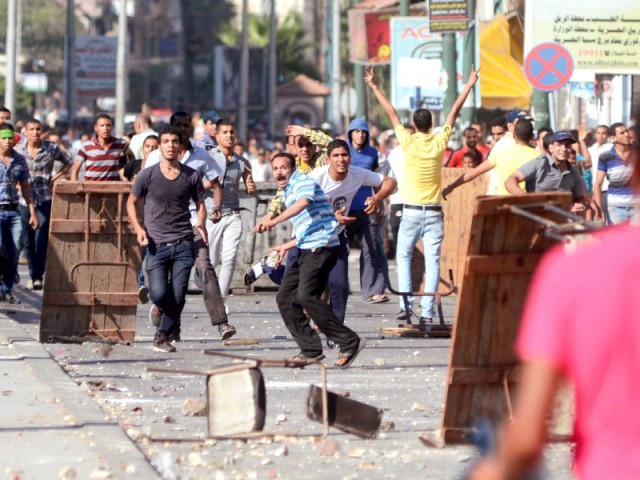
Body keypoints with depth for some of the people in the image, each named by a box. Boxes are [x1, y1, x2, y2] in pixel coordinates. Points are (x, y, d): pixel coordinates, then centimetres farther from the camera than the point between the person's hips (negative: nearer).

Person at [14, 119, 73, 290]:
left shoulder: (52, 148, 0)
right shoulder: (18, 150, 2)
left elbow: (68, 162, 14)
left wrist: (55, 177, 2)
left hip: (45, 199, -2)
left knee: (41, 238, -11)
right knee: (27, 240, 4)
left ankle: (38, 276, -11)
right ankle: (32, 275, 15)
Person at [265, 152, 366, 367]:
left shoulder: (303, 182, -5)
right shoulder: (288, 193, 24)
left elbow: (303, 203, -29)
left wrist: (274, 221, -34)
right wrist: (287, 246, 35)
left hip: (321, 247, -10)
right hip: (305, 250, 10)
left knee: (306, 296, -21)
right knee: (285, 298, 4)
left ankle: (349, 342, -17)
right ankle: (310, 349, 6)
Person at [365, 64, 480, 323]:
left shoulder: (408, 142, -8)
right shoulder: (439, 142, -4)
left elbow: (391, 112, 0)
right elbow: (454, 112, 6)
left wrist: (374, 86, 8)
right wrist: (469, 86, 15)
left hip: (412, 211, -1)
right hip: (434, 212, 1)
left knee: (403, 256, 11)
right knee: (432, 260, 0)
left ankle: (405, 303, -1)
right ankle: (427, 310, -6)